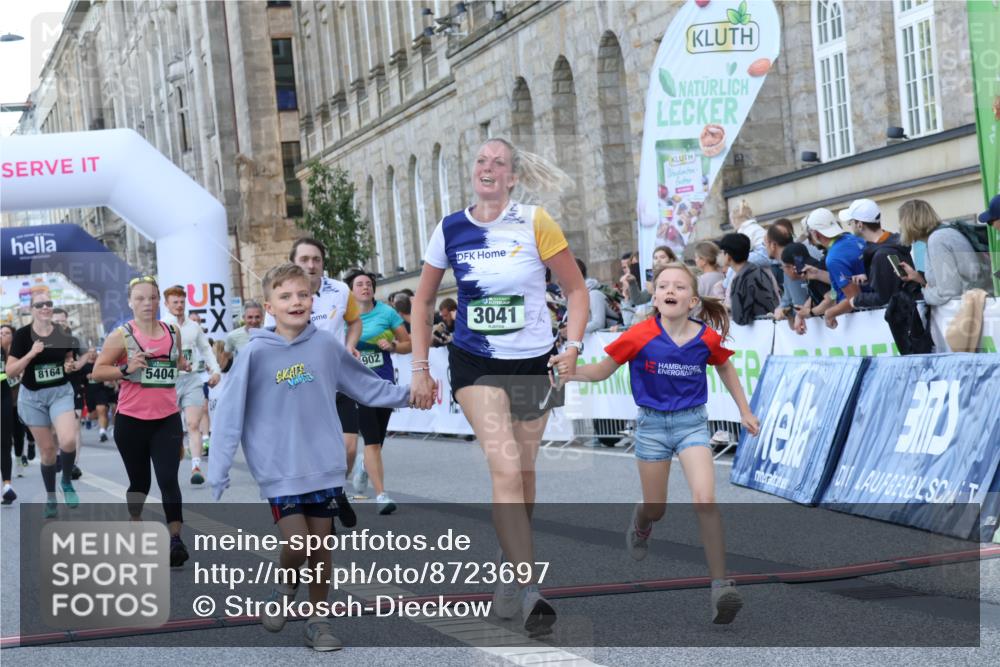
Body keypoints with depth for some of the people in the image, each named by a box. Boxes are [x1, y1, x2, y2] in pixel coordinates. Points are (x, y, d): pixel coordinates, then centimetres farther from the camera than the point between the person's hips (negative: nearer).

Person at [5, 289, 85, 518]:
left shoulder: (63, 333, -2)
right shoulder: (23, 335, -10)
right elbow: (10, 370, -11)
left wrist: (71, 366, -9)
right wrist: (31, 354, -24)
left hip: (61, 392, 1)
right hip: (33, 396, -1)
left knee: (68, 441, -22)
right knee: (47, 449, 5)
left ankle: (67, 482, 7)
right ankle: (50, 498, 24)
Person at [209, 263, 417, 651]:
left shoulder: (326, 344, 0)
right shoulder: (256, 353, -9)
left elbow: (363, 385, 14)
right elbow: (230, 412, -7)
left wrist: (406, 395, 7)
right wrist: (219, 470, -10)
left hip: (324, 466, 3)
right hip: (280, 470, -3)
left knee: (321, 545, 8)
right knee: (296, 544, -10)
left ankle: (318, 621, 23)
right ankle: (285, 587, 22)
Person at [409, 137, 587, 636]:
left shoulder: (536, 224, -7)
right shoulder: (450, 230, -2)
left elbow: (576, 289, 0)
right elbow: (423, 299, 10)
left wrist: (572, 347, -13)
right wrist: (420, 368, 5)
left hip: (533, 364, 1)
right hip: (475, 364, -1)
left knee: (522, 474, 11)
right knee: (505, 469, -17)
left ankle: (508, 573, 32)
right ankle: (529, 591, -17)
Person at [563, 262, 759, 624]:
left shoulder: (707, 338, -10)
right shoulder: (639, 337, -16)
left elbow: (725, 367, 11)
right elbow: (603, 369, -6)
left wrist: (744, 411, 14)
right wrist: (575, 372, -26)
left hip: (692, 422, 0)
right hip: (652, 423, 0)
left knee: (705, 501, -19)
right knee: (655, 509, 13)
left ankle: (720, 586, -16)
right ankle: (639, 523, 54)